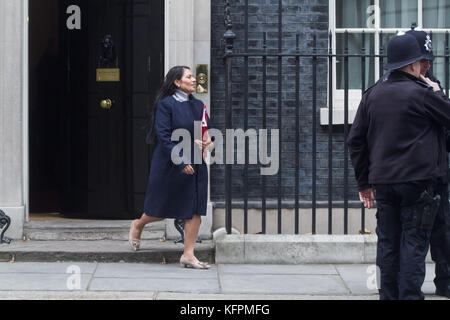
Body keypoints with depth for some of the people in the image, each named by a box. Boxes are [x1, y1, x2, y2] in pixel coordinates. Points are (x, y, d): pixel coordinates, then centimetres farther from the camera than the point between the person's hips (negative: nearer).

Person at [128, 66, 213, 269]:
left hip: (195, 165, 6)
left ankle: (188, 255, 2)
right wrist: (181, 162, -20)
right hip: (170, 165, -5)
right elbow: (164, 137, -15)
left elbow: (208, 132, 17)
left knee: (195, 210, -2)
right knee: (163, 209, 7)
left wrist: (206, 142, -7)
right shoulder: (166, 105, -9)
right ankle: (138, 225, 37)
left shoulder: (198, 106, 10)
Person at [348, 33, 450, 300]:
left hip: (383, 181, 5)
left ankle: (388, 295, 14)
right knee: (414, 242, -1)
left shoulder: (373, 95, 8)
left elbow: (356, 140, 10)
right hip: (418, 180, -5)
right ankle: (410, 294, -4)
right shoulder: (422, 93, -9)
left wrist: (364, 182, 16)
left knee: (388, 243, 11)